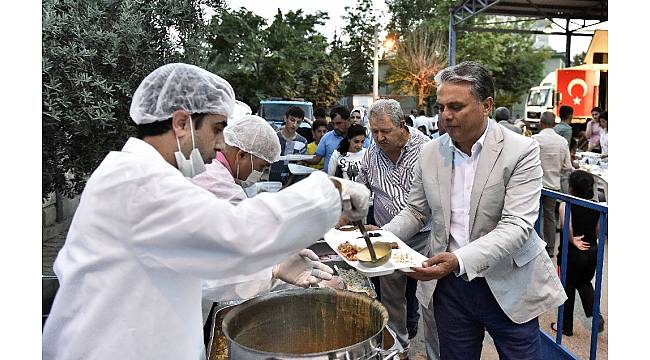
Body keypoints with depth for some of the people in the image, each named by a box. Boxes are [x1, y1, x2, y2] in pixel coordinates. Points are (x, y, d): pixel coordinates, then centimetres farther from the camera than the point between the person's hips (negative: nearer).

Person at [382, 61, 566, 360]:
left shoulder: (522, 151, -13)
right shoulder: (430, 152, 0)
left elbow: (516, 226, -21)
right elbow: (415, 211, 9)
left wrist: (459, 259, -34)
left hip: (508, 286, -3)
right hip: (449, 284, 4)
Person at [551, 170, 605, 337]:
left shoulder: (566, 206, -18)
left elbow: (567, 228, -33)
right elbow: (598, 231, 3)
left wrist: (573, 240, -18)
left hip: (572, 254, -5)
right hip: (593, 252, 5)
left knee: (568, 289, 12)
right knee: (584, 284, 27)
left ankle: (566, 326, 25)